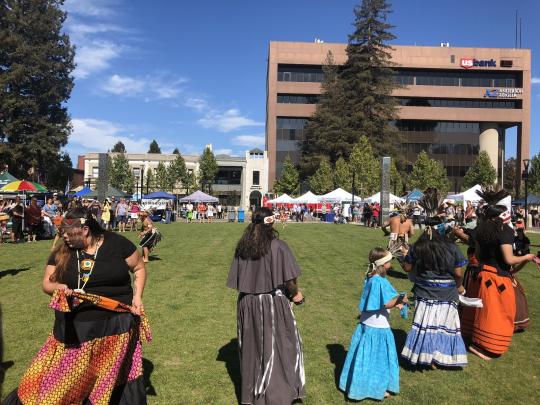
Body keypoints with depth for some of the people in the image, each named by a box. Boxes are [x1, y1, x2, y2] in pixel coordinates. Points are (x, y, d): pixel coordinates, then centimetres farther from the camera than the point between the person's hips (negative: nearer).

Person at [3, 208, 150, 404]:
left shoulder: (117, 243, -8)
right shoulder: (62, 253, 1)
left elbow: (139, 268, 3)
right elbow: (47, 283, 6)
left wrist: (137, 296, -8)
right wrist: (59, 287, -17)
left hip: (115, 324, -2)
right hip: (75, 327, 2)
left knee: (117, 376, 12)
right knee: (63, 376, 9)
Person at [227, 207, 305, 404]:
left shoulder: (242, 246, -3)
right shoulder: (278, 246, -16)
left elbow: (237, 280, 1)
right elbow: (289, 278, -16)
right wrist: (295, 294, 2)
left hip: (247, 304, 5)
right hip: (273, 303, -4)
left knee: (252, 347, 19)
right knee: (278, 346, 13)